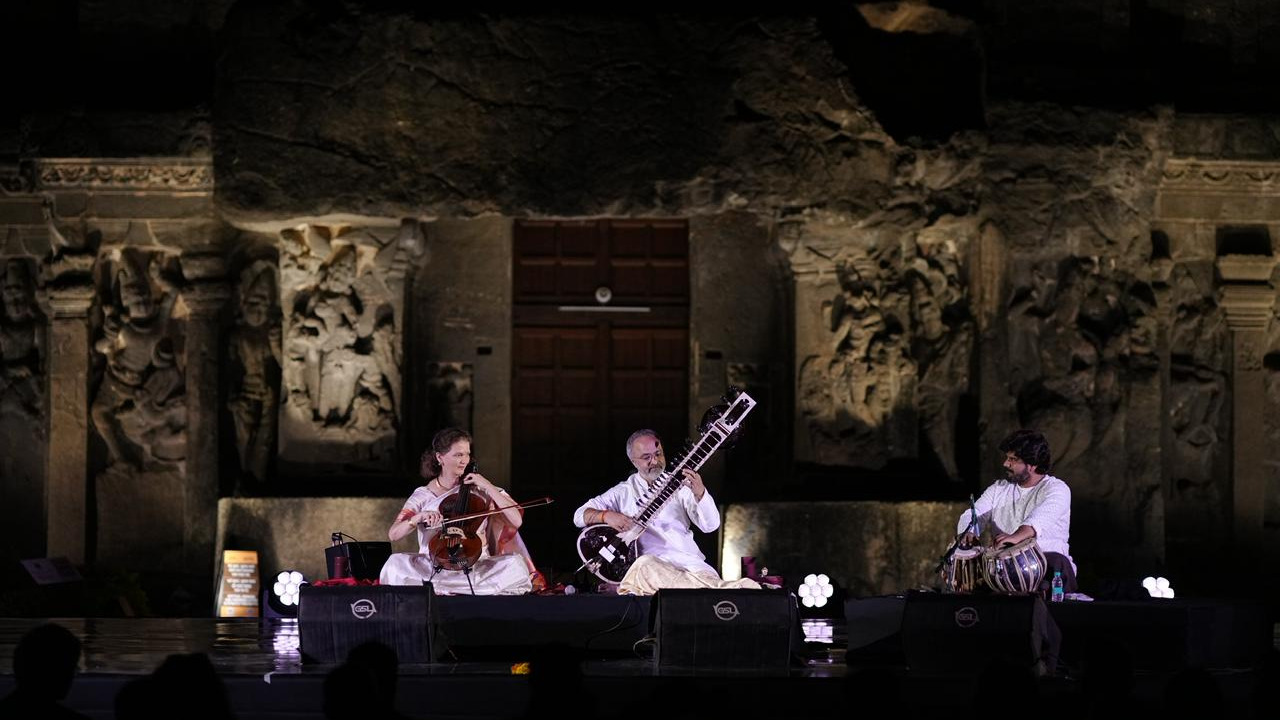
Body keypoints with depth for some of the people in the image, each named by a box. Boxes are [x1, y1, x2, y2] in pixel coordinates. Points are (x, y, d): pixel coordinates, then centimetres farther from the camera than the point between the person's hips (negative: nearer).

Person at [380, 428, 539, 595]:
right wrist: (418, 517, -21)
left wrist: (488, 486, -6)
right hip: (434, 567, -2)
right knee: (396, 563, -29)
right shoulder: (423, 496, 5)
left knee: (515, 563, -28)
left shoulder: (481, 492, 6)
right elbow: (393, 534, -3)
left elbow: (516, 520, -4)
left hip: (476, 567, 2)